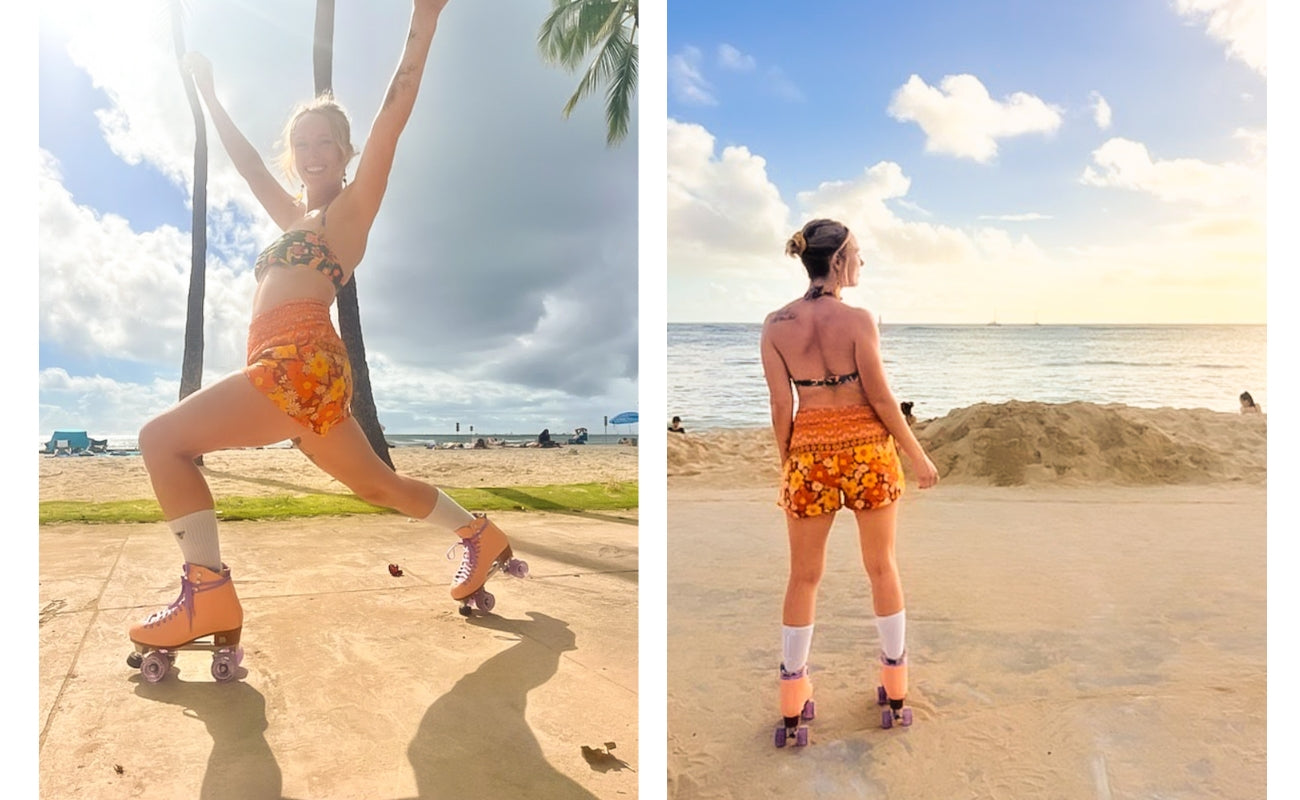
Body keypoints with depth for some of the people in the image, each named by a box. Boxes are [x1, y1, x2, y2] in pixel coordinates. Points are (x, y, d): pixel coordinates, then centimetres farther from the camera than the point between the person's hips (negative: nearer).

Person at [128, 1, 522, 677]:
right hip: (301, 372, 9)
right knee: (377, 485, 17)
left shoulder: (353, 207, 5)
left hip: (301, 362, -9)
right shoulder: (297, 218, 27)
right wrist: (207, 95, 47)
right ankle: (482, 537, 30)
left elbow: (393, 114, -4)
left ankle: (207, 594, -13)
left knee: (161, 439, -12)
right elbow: (247, 162, 40)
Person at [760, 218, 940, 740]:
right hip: (868, 447, -2)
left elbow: (781, 407, -2)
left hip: (811, 452, 2)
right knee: (882, 567, 15)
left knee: (804, 576, 12)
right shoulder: (857, 319, -11)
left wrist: (785, 464, 10)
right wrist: (917, 456, 3)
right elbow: (880, 398, -8)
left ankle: (793, 707, 18)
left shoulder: (775, 325, -4)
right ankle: (896, 694, 28)